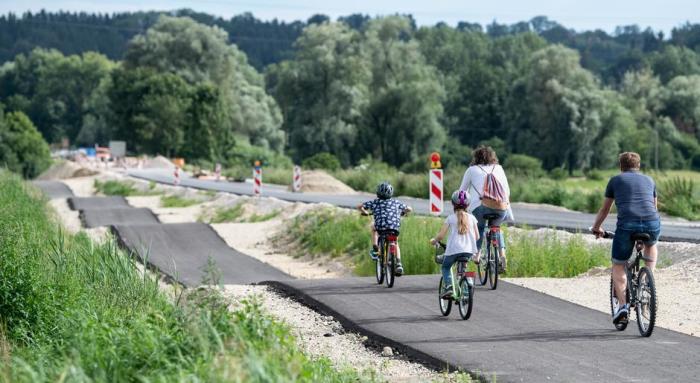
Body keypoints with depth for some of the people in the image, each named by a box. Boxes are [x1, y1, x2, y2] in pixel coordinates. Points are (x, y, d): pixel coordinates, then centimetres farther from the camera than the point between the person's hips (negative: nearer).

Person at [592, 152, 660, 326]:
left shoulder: (615, 180, 20)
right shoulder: (649, 180, 26)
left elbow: (605, 210, 28)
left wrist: (596, 227, 45)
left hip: (626, 225, -2)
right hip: (652, 224, 2)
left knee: (618, 267, 14)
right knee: (651, 245, 37)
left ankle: (622, 305, -3)